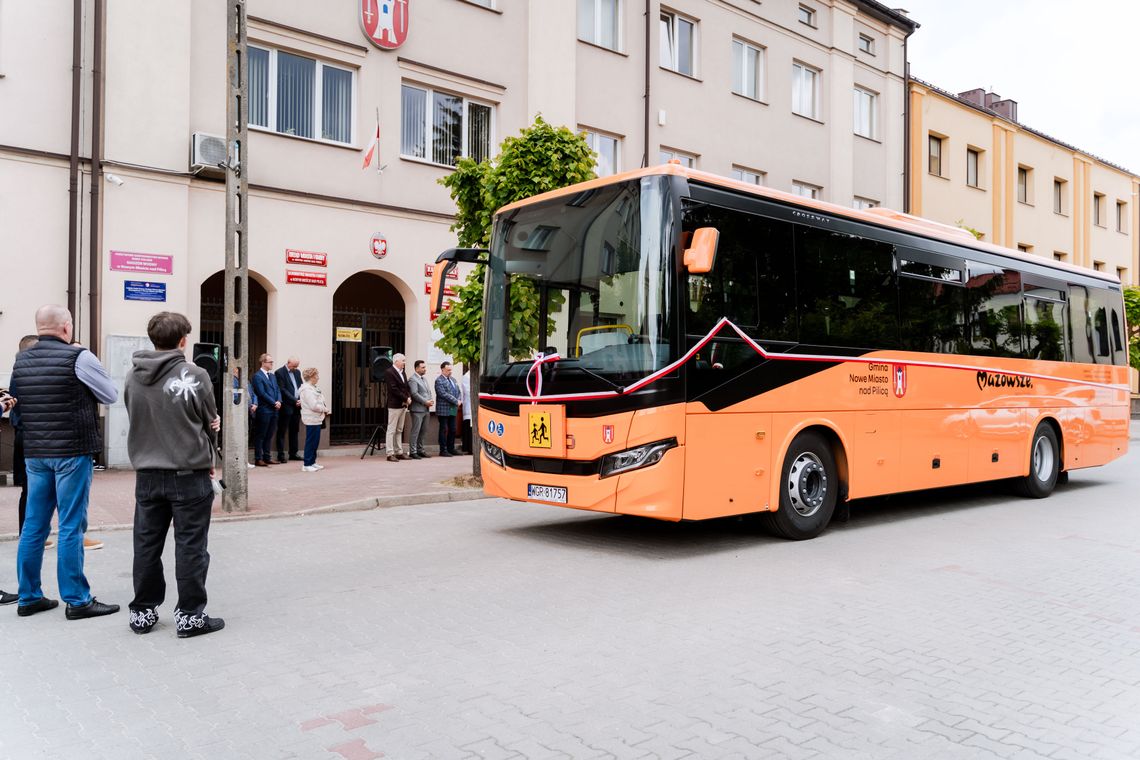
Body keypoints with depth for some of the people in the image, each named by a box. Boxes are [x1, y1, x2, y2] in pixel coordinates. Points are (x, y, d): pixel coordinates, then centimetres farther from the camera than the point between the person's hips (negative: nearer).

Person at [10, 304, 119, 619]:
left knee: (34, 525, 11)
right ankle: (77, 600, 3)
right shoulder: (78, 357, -10)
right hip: (72, 451, -6)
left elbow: (16, 407, 16)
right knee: (71, 526, -2)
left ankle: (29, 597, 20)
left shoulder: (21, 361, 9)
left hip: (34, 452, 6)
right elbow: (111, 396, -1)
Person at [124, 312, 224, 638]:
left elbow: (135, 421, 8)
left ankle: (143, 612, 23)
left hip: (147, 473, 5)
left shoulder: (133, 377, 2)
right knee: (190, 546, 3)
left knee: (147, 544, 13)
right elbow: (210, 424, -2)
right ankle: (189, 615, 9)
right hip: (188, 474, -5)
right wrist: (206, 457, 15)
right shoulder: (194, 375, -12)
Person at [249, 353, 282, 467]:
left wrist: (279, 401, -4)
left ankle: (267, 457, 17)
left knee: (269, 435, 11)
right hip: (264, 410, -7)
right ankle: (258, 459, 4)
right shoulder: (257, 376, -8)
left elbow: (277, 390, 14)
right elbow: (262, 393, -14)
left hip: (274, 410, 7)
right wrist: (274, 403, -13)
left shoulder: (272, 376, 17)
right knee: (261, 435, -1)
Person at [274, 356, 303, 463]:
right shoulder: (279, 372, -7)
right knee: (282, 432, 0)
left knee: (294, 431, 12)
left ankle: (293, 454, 18)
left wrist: (300, 399, -3)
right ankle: (281, 455, 3)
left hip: (296, 406, 7)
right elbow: (282, 390, -13)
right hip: (286, 406, -7)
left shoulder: (297, 372, 15)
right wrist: (295, 400, -15)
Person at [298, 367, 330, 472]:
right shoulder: (307, 389, -16)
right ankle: (307, 464, 1)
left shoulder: (312, 388, 15)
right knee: (311, 442, -5)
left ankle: (312, 462, 21)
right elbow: (313, 406, -21)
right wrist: (325, 409, -8)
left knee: (315, 442, 14)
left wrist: (325, 409, 4)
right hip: (312, 420, -10)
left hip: (316, 419, 10)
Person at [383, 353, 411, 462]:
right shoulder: (389, 372, -11)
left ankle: (399, 452, 16)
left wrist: (409, 397, -3)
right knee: (391, 430, -4)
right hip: (394, 405, -8)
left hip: (403, 405, 9)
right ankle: (390, 454, -2)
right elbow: (394, 389, -18)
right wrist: (405, 398, -15)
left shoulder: (402, 372, 15)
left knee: (399, 430, 12)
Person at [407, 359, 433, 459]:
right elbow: (414, 393, -18)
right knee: (416, 431, -5)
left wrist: (430, 401, 2)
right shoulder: (412, 379, -9)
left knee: (423, 431, 12)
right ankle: (413, 452, 0)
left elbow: (428, 391, 21)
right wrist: (425, 402, -16)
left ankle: (420, 450, 19)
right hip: (417, 409, -9)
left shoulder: (424, 379, 19)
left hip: (426, 409, 9)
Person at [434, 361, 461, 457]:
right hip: (443, 410, -7)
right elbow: (444, 394, -18)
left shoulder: (453, 379, 16)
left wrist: (458, 401, -1)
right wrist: (456, 401, -16)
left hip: (453, 409, 7)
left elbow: (458, 391, 19)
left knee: (452, 430, 10)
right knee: (444, 430, -2)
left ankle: (451, 449, 19)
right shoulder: (439, 381, -9)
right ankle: (443, 450, 4)